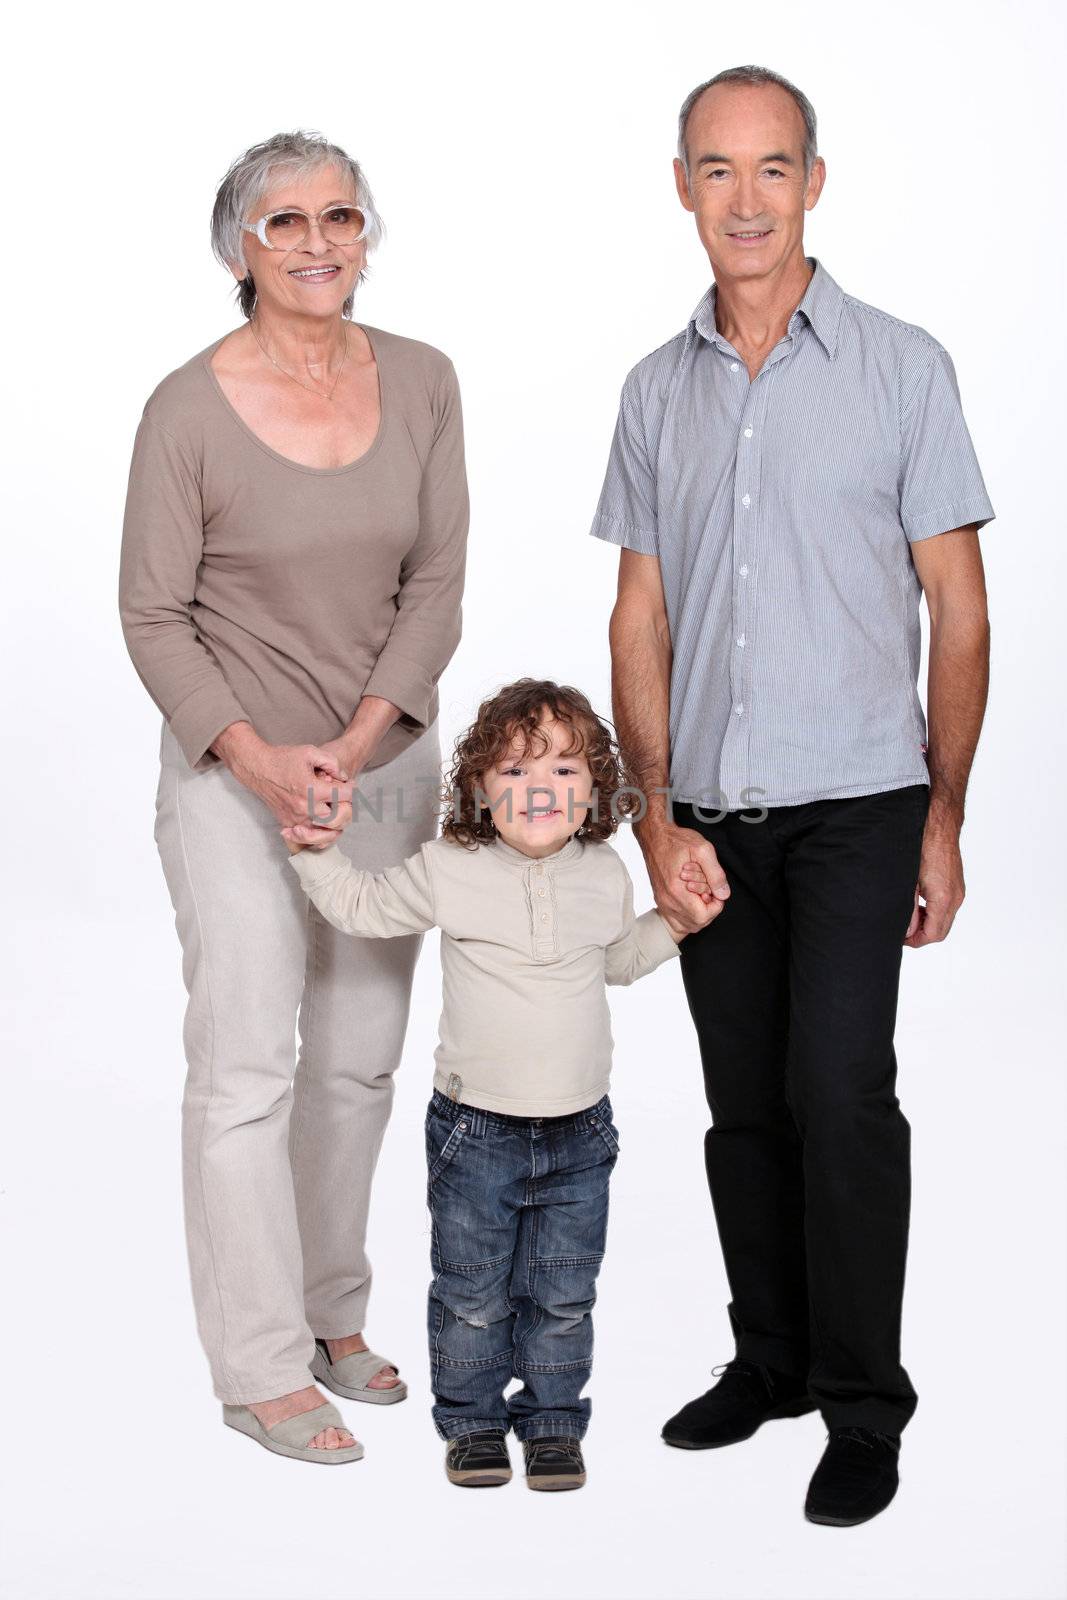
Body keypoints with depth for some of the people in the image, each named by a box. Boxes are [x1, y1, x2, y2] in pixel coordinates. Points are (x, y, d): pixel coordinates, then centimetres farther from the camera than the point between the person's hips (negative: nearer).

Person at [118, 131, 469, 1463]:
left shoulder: (420, 382, -2)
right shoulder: (190, 408, -13)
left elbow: (436, 585, -2)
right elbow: (153, 616, -9)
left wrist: (356, 743, -13)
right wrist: (258, 757, -20)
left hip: (389, 761, 4)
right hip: (232, 770, -4)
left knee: (360, 1058, 13)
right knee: (247, 1067, -3)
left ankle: (333, 1315, 30)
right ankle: (261, 1368, 10)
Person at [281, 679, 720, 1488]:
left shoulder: (605, 875, 1)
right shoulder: (450, 872, -9)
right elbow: (364, 906, 6)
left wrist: (675, 923, 7)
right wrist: (316, 851, -7)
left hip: (579, 1132, 2)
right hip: (476, 1131, -2)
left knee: (563, 1297, 11)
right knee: (473, 1296, 8)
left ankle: (552, 1421, 29)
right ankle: (473, 1421, 27)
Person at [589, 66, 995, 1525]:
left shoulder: (901, 367, -1)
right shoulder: (659, 391, 9)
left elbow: (959, 612, 0)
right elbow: (640, 620, 9)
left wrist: (945, 819, -4)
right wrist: (654, 816, 0)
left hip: (856, 805, -4)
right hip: (712, 815, 4)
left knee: (839, 1093, -9)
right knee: (744, 1105, 11)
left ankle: (863, 1403, 6)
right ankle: (771, 1360, 27)